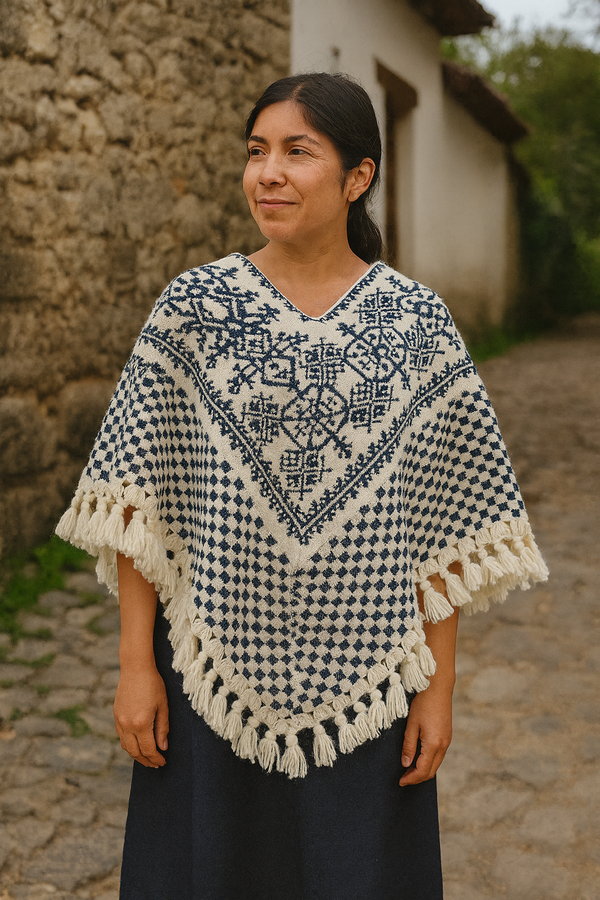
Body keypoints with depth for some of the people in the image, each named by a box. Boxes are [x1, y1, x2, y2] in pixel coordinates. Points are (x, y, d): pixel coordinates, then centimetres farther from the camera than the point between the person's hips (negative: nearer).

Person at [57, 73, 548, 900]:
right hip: (214, 671, 0)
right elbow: (141, 500, -2)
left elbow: (443, 522, 0)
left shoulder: (416, 323, -3)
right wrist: (135, 663, -4)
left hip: (362, 679, 0)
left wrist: (439, 686, 0)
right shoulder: (195, 307, -3)